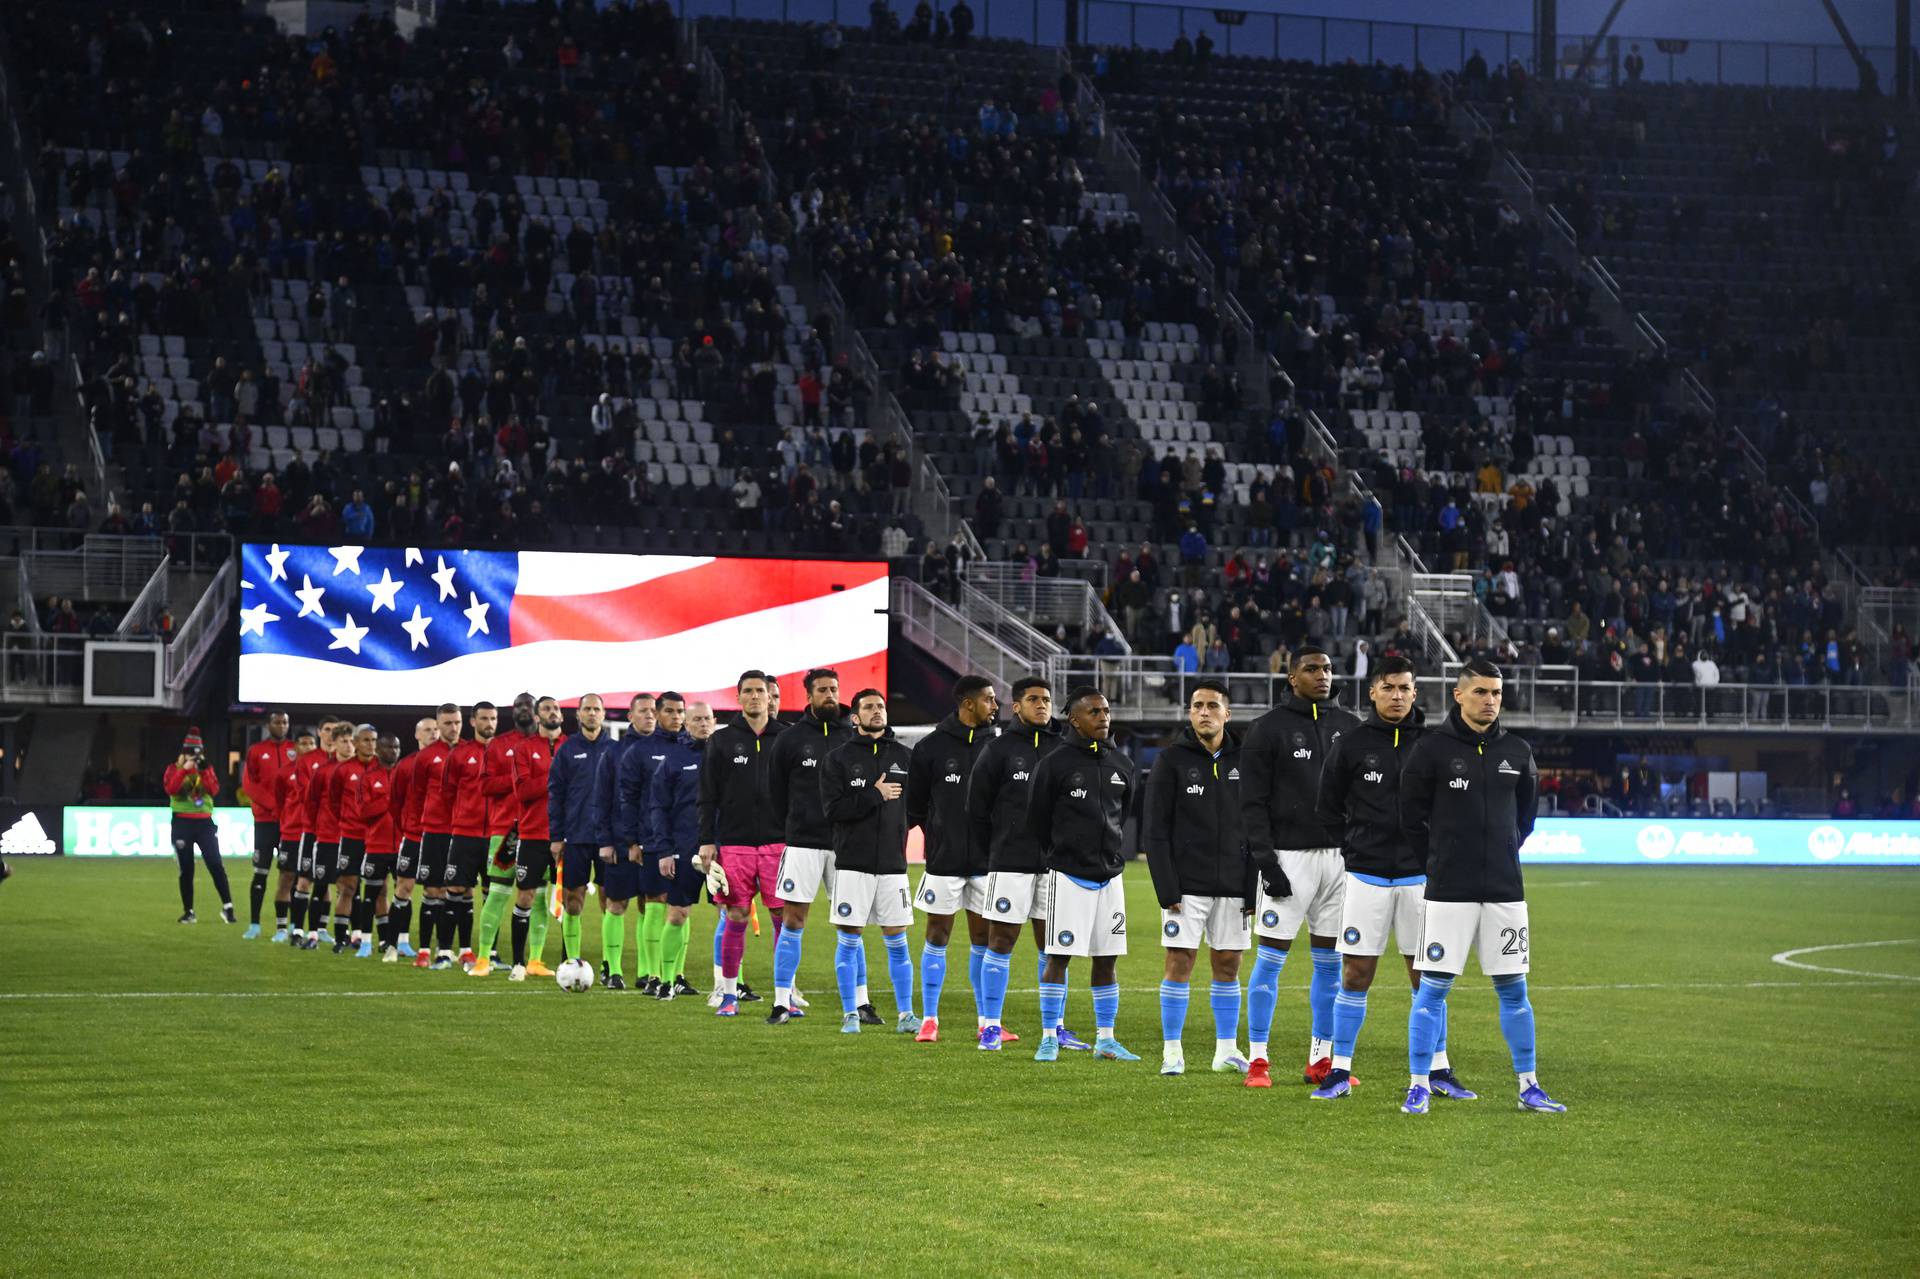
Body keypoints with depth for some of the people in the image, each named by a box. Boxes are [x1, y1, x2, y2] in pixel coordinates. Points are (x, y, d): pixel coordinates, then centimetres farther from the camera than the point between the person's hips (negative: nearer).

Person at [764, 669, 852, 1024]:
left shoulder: (852, 738, 7)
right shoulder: (790, 740, 3)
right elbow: (776, 792, 7)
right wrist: (794, 828, 4)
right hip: (803, 844, -2)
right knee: (792, 921, -2)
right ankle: (783, 1001, 2)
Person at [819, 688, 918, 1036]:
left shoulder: (905, 756, 9)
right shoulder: (839, 759, 1)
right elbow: (833, 808, -10)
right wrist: (876, 795, -14)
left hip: (893, 862, 2)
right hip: (853, 862, -2)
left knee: (897, 940, 5)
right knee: (850, 938, 0)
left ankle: (905, 1014, 11)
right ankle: (850, 1014, 8)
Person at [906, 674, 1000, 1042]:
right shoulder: (931, 747, -3)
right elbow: (914, 805, 4)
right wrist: (938, 836, 4)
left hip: (986, 860, 3)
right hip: (944, 860, -3)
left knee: (983, 939, 7)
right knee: (937, 935, 2)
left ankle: (985, 1020, 13)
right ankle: (929, 1019, 8)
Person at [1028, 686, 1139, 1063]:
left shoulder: (1121, 765, 8)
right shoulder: (1054, 764, -8)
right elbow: (1037, 820, 0)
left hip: (1109, 875, 5)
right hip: (1069, 876, -5)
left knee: (1106, 960, 7)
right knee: (1058, 957, -4)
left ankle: (1105, 1039, 14)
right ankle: (1049, 1038, 4)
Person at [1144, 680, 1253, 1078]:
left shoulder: (1243, 761, 7)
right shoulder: (1171, 760, -2)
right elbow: (1156, 831, -5)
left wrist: (1254, 888, 3)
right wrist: (1166, 889, -12)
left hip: (1233, 884, 3)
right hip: (1186, 884, -3)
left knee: (1228, 965, 7)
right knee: (1180, 962, -4)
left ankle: (1227, 1049, 15)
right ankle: (1172, 1051, 3)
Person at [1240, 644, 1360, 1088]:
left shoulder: (1348, 726, 11)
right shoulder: (1269, 728, -2)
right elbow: (1253, 802, -5)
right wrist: (1265, 860, -14)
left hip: (1340, 855, 5)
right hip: (1289, 857, -4)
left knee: (1331, 963, 7)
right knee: (1270, 960, -4)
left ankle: (1321, 1059, 15)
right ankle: (1257, 1060, 1)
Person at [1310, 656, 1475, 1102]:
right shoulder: (1351, 745, 0)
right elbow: (1328, 807, 9)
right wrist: (1355, 848, 3)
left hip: (1419, 876, 1)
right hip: (1366, 876, -1)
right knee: (1356, 974, -1)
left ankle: (1439, 1070, 14)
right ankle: (1340, 1069, 7)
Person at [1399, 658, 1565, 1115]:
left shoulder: (1517, 752, 7)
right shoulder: (1432, 749, -4)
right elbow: (1411, 816, 2)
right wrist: (1442, 861, 6)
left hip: (1505, 889, 3)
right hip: (1449, 891, -3)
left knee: (1513, 990, 7)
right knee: (1432, 988, -2)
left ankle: (1529, 1086, 14)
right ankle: (1419, 1085, 5)